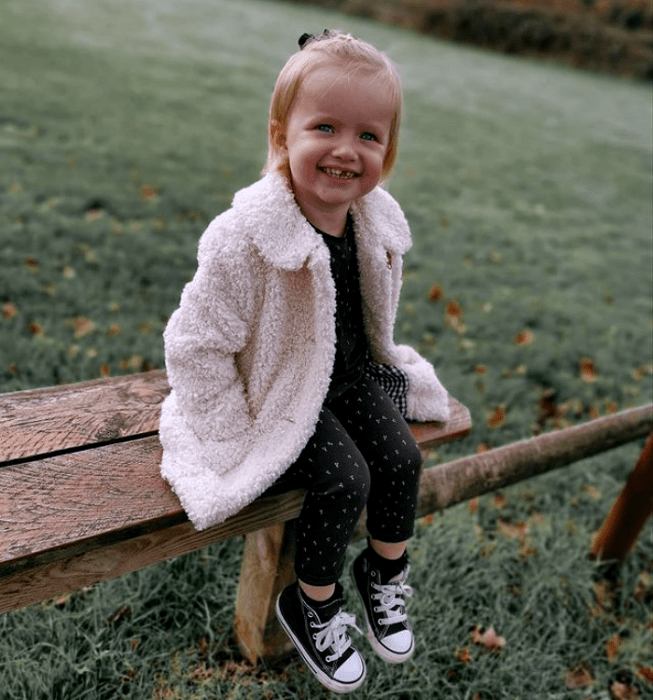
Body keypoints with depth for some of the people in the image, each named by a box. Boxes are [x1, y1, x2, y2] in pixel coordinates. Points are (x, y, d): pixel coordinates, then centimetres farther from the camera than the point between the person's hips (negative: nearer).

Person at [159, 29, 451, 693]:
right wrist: (237, 435, -19)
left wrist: (380, 365, 13)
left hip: (352, 373, 7)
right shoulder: (243, 238, -28)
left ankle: (384, 574, 27)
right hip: (278, 392, -6)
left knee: (400, 459, -3)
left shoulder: (376, 223, -8)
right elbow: (197, 346, -22)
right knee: (344, 481, -17)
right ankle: (311, 607, 13)